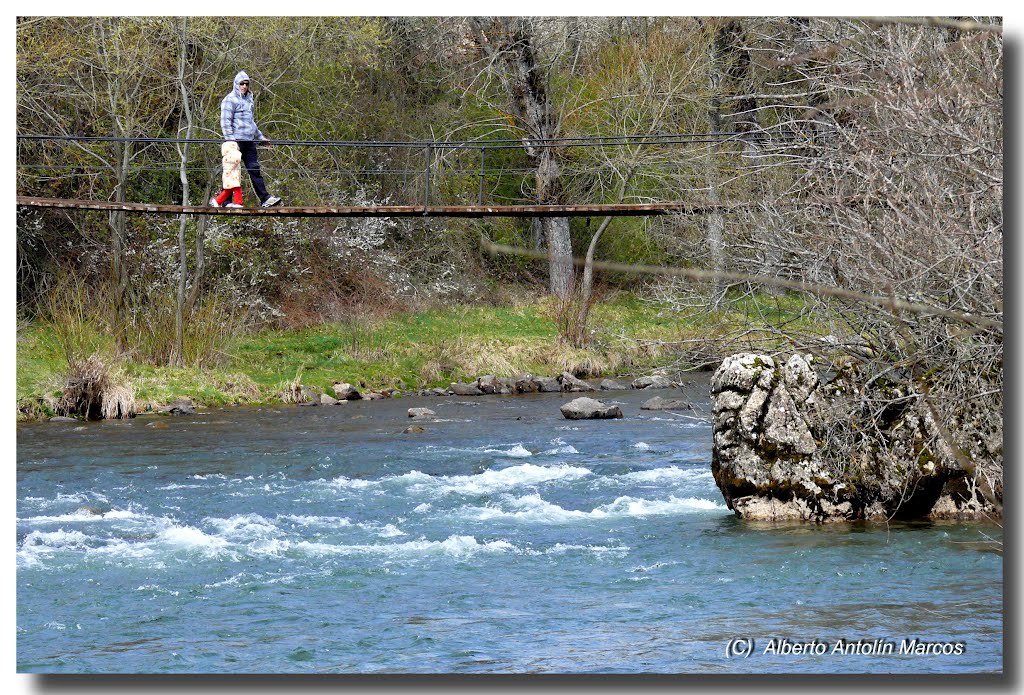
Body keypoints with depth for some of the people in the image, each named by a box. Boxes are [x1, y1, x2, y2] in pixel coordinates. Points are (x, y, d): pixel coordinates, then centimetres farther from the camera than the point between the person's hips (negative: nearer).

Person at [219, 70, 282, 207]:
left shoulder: (248, 100, 22)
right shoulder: (230, 100, -3)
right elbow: (226, 123, -10)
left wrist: (260, 137, 31)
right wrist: (231, 140, -18)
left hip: (249, 141, 7)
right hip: (236, 141, -7)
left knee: (255, 169, 0)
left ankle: (265, 199, -6)